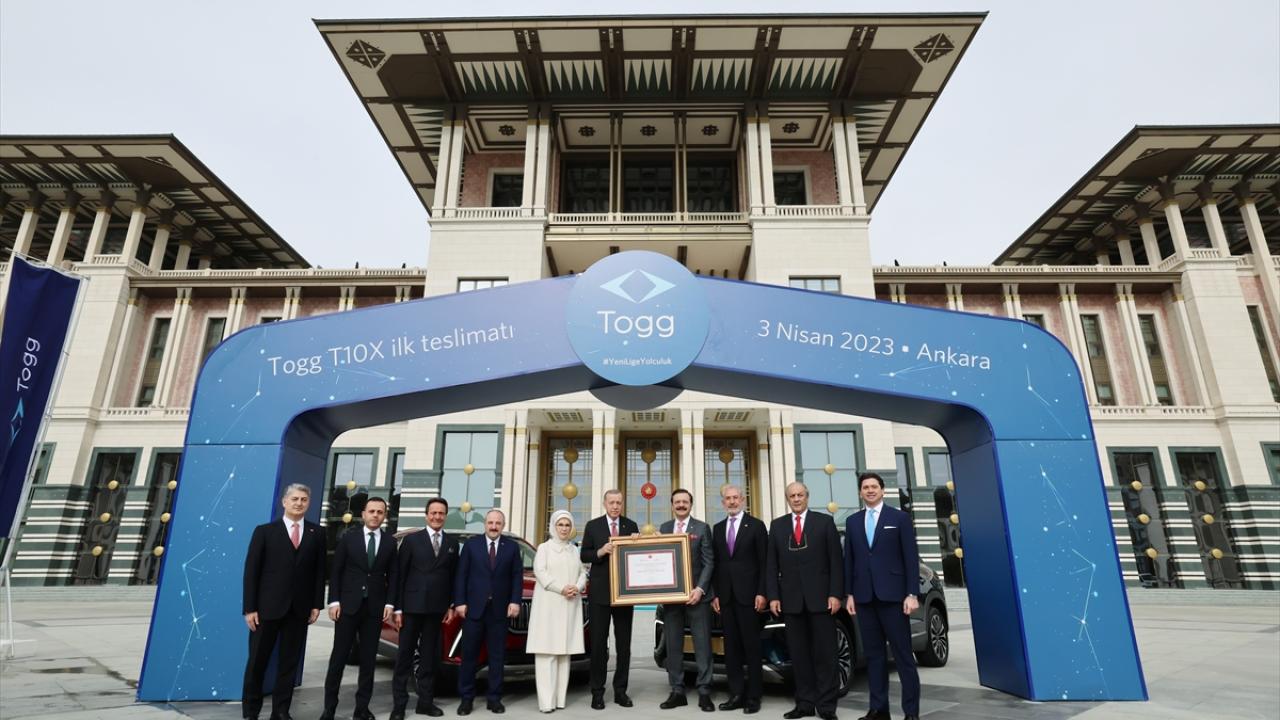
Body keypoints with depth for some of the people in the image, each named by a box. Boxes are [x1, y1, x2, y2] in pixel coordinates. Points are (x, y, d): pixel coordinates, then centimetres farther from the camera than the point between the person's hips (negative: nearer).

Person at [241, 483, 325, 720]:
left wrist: (317, 604, 0)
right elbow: (251, 571, -2)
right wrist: (250, 608, -8)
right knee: (257, 661, 8)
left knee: (289, 662, 8)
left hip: (299, 609, 2)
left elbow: (319, 571, 5)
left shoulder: (317, 533, 5)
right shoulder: (265, 531, 0)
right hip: (267, 607, -1)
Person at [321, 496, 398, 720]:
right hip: (348, 605, -1)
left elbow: (392, 576, 5)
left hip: (375, 608, 1)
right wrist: (334, 601, -7)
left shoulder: (390, 542, 6)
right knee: (339, 657, 3)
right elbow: (335, 572, 0)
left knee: (368, 659, 6)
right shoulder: (348, 537, 2)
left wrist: (389, 604, -4)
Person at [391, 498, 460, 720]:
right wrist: (398, 608, -7)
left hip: (437, 608, 3)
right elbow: (399, 575, -3)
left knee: (429, 656, 10)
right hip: (412, 606, -2)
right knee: (405, 655, 4)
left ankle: (425, 701, 19)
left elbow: (453, 576, 8)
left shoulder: (452, 543, 7)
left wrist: (451, 606, 3)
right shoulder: (411, 540, -1)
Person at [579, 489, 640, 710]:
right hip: (600, 592, -2)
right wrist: (601, 552, -19)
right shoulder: (592, 526, 1)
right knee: (598, 643, 6)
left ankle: (620, 691, 20)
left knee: (624, 644, 9)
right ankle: (597, 692, 15)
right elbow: (584, 556, -2)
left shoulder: (631, 525, 5)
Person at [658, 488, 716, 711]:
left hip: (696, 594, -3)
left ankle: (704, 692, 10)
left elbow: (709, 562, -4)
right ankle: (677, 691, 18)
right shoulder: (663, 528, 10)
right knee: (673, 646, 9)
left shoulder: (702, 528, 0)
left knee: (702, 645, 2)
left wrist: (700, 589, -14)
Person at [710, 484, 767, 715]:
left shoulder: (756, 525, 0)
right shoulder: (718, 528, 13)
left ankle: (753, 696, 11)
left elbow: (764, 562, -3)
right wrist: (715, 594, 6)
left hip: (748, 595, -4)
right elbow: (715, 564, 12)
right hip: (725, 597, 4)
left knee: (751, 646, 2)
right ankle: (736, 694, 16)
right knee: (731, 647, 8)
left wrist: (761, 593, -9)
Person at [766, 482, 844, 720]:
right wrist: (773, 596, 0)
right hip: (791, 600, 2)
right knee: (799, 654, 7)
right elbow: (771, 565, 7)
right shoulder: (777, 525, 9)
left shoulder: (825, 521, 3)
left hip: (820, 597, -2)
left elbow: (836, 561, -1)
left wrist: (835, 594, -8)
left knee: (824, 653, 3)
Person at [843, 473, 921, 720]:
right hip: (864, 597, 4)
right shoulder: (852, 521, 12)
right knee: (873, 654, 9)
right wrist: (849, 594, 6)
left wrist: (912, 594, -9)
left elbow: (911, 558, -2)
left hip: (892, 595, -3)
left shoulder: (900, 518, 2)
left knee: (903, 655, 1)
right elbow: (849, 560, 11)